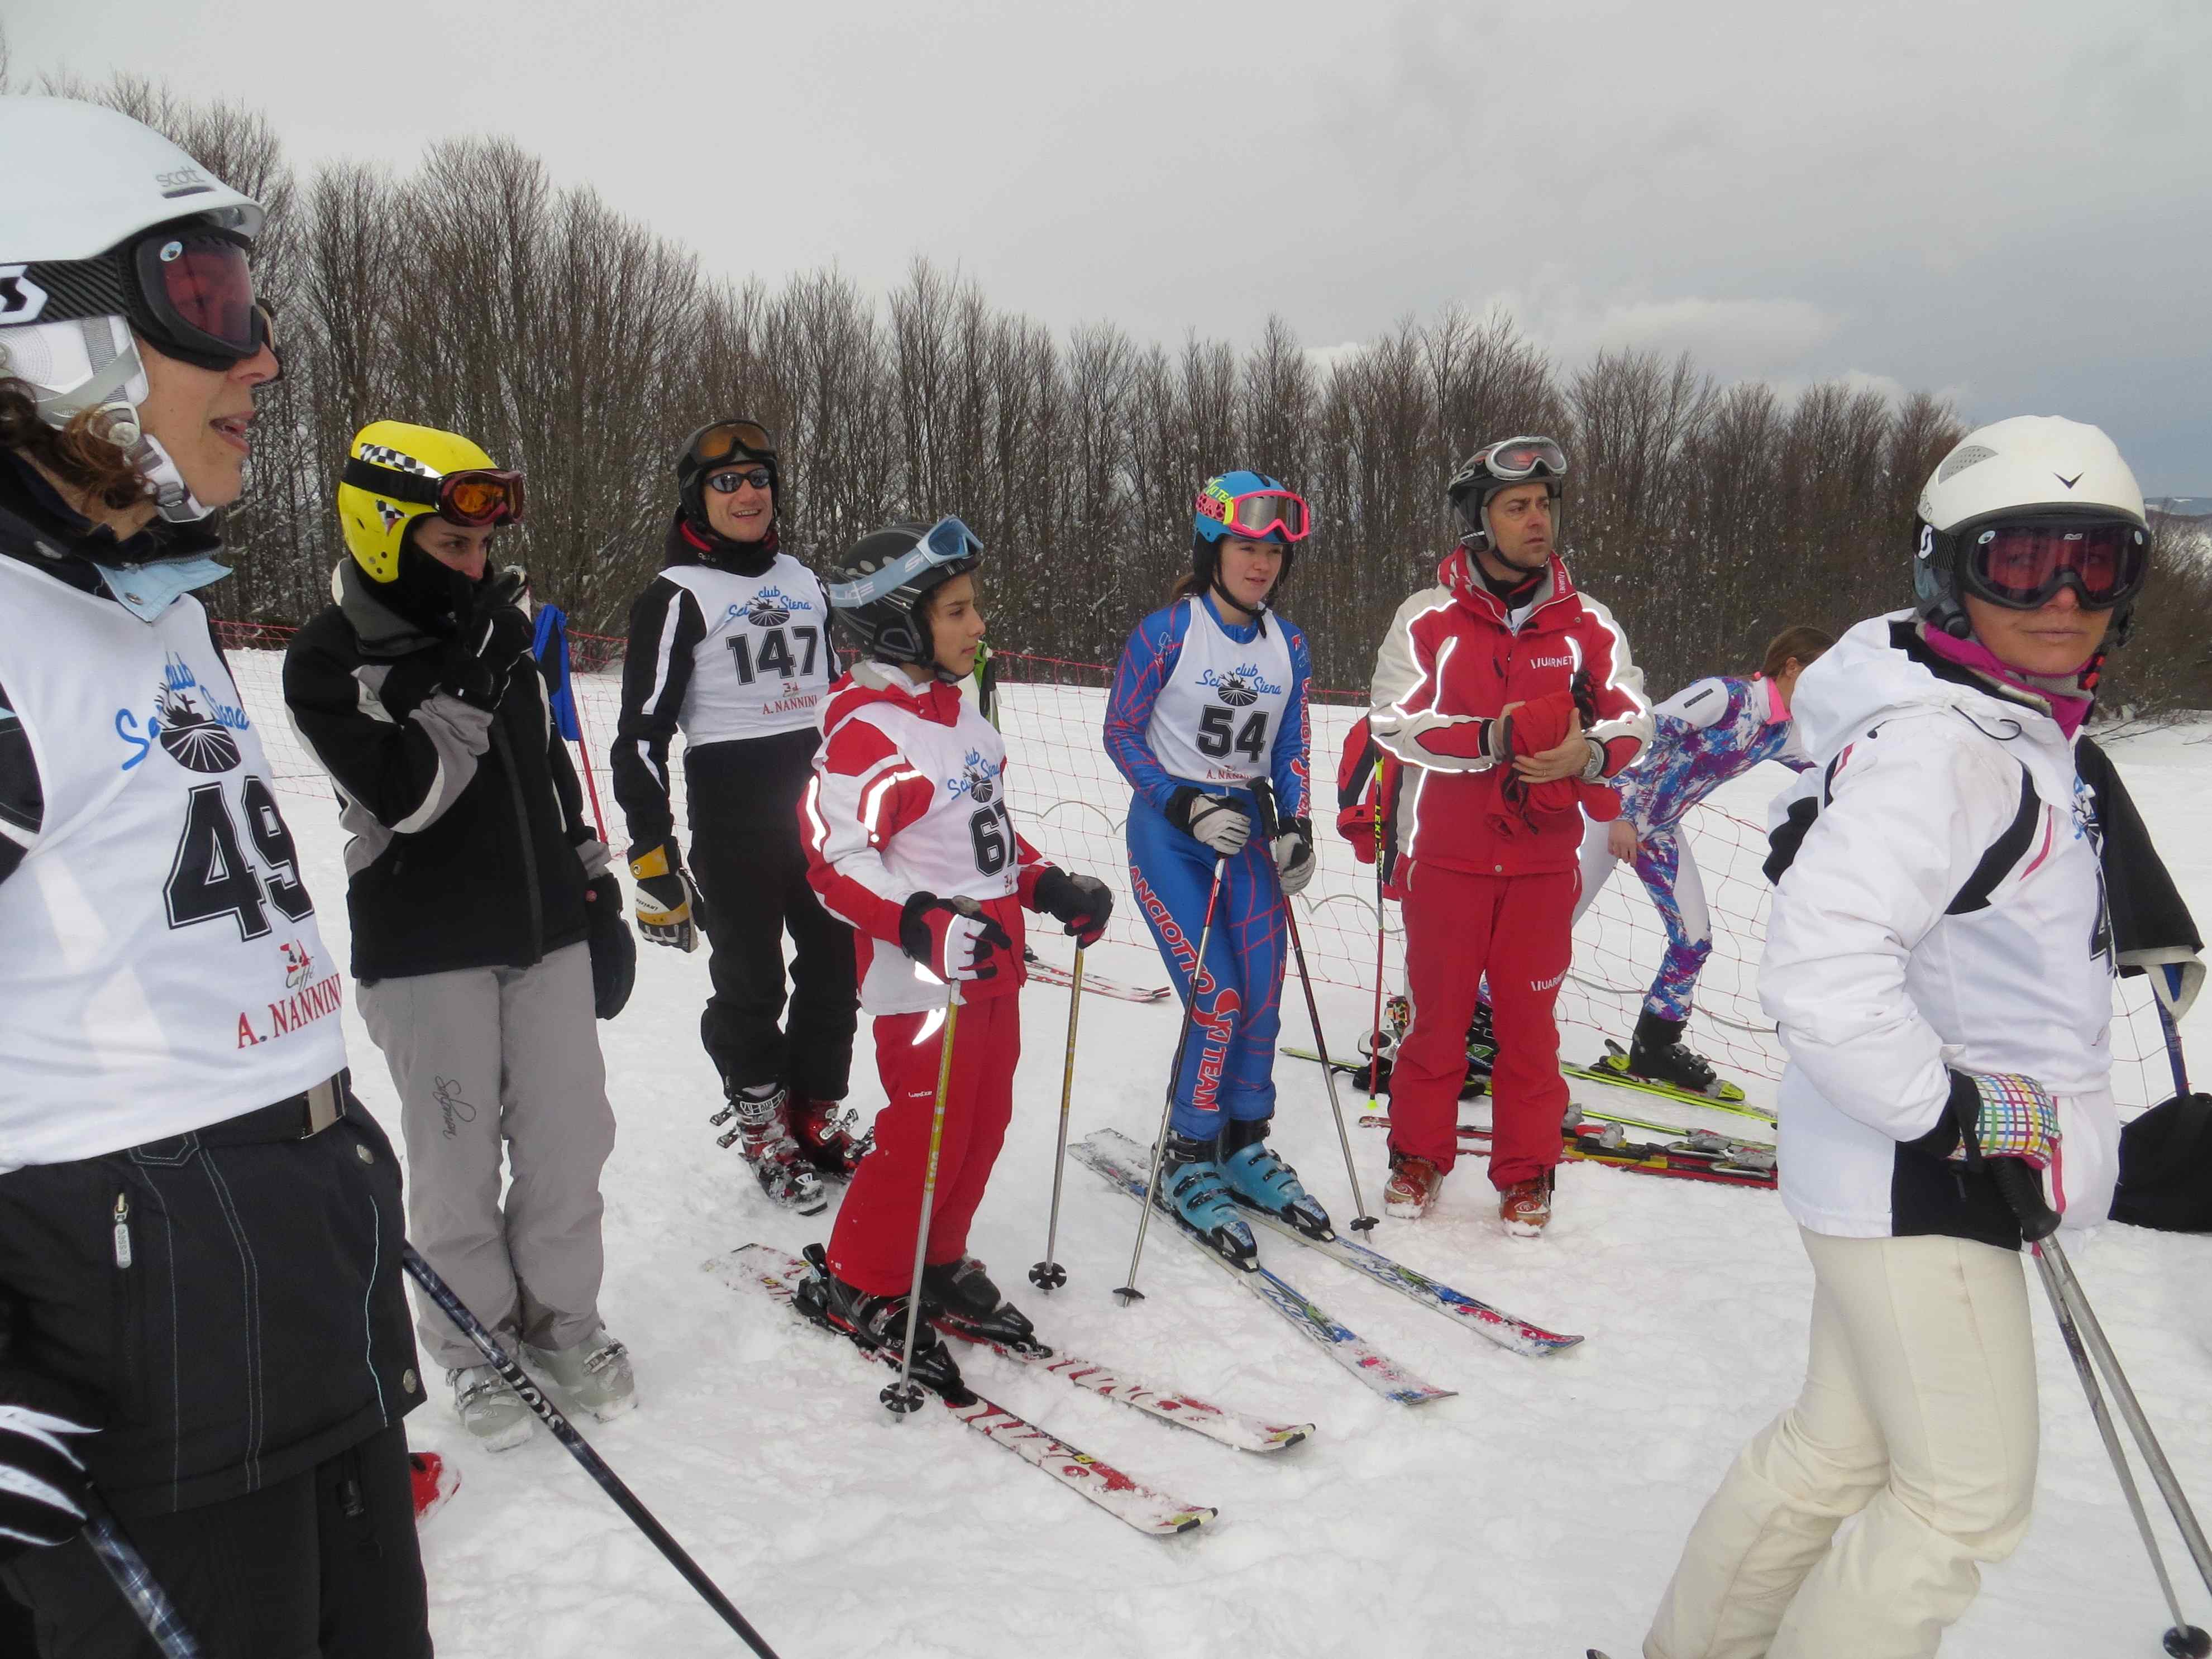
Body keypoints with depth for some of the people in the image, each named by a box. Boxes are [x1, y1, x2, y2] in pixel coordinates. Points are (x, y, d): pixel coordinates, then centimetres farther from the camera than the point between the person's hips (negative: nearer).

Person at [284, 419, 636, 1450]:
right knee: (459, 1158, 5)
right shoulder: (328, 660, -9)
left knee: (570, 1138, 9)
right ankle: (476, 1337, 25)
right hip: (428, 947, -5)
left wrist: (595, 886, 17)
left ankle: (560, 1313, 27)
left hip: (546, 928, 5)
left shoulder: (496, 629, 9)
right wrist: (469, 680, -22)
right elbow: (408, 794, -22)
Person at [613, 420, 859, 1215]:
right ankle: (762, 1129, 24)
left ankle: (819, 1116, 28)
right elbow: (642, 733, -8)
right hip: (732, 817, -5)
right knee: (750, 982, 3)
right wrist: (652, 855, -13)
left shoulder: (803, 582, 13)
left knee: (836, 968, 10)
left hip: (824, 803, 6)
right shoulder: (677, 596, -5)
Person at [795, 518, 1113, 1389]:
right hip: (922, 979, -9)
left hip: (993, 965, 9)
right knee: (925, 1135, -3)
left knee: (985, 1124, 15)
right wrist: (928, 926, -33)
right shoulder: (867, 731, -18)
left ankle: (938, 1261, 34)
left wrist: (1052, 886, 13)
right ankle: (854, 1282, 18)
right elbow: (835, 862, -23)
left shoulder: (958, 711, 12)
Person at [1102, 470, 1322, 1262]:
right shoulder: (1166, 632, -11)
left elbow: (1292, 745, 12)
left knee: (1263, 998, 1)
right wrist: (1188, 808, -17)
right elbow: (1121, 733, -7)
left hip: (1248, 832, 5)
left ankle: (1245, 1145, 23)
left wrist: (1296, 827, -2)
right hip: (1169, 833, -5)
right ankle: (1186, 1160, 8)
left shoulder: (1288, 645, 5)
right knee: (1218, 1001, -12)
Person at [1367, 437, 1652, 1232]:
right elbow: (1393, 720, -10)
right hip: (1444, 855, -1)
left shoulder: (1587, 623, 3)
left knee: (1529, 1019, 7)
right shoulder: (1428, 618, -3)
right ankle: (1419, 1154, 26)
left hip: (1543, 859, 1)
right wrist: (1489, 738, -23)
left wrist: (1587, 754, -17)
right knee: (1438, 1011, 8)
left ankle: (1527, 1173, 22)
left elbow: (1635, 719, 5)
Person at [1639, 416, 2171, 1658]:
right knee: (1970, 1496, 3)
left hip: (1950, 1166, 10)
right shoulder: (1935, 745, -23)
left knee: (1842, 1446, 21)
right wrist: (1953, 1119, -22)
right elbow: (1820, 965, -32)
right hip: (1912, 1181, -10)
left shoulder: (2025, 738, 12)